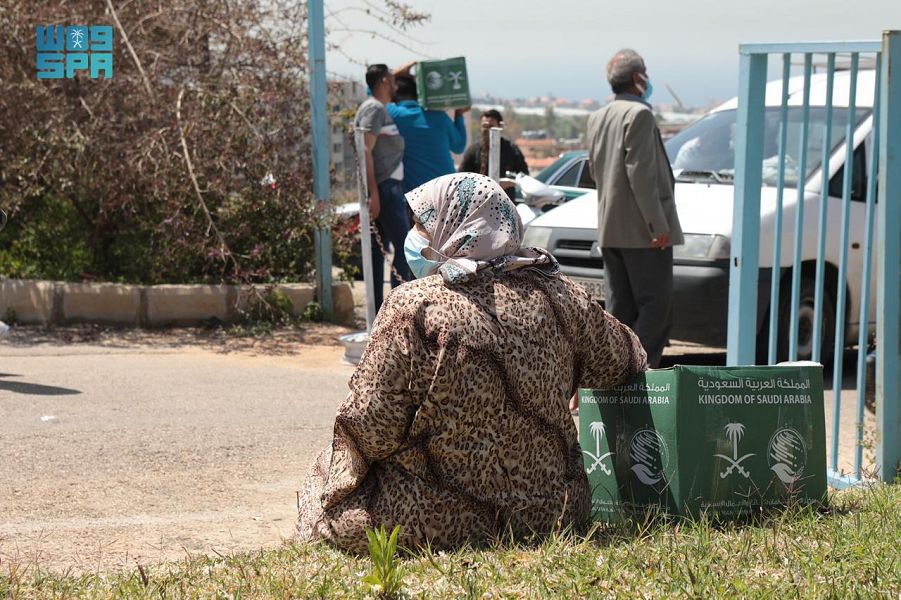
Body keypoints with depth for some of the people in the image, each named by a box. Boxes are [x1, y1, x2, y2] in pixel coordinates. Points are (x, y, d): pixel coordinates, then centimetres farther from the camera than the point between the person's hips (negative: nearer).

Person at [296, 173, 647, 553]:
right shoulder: (557, 294, -3)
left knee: (327, 471, 18)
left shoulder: (412, 308, -17)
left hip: (440, 522, -5)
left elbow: (371, 428, -15)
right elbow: (622, 359, 14)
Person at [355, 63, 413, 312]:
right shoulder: (374, 109, -11)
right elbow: (365, 151, -19)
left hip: (388, 187, 10)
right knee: (404, 246, -10)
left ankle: (376, 308, 9)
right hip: (385, 187, -10)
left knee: (378, 249, 8)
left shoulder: (380, 109, 20)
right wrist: (373, 192, -23)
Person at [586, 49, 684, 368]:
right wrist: (658, 224, -18)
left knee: (619, 310, 11)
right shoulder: (639, 114, -13)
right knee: (656, 306, -6)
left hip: (609, 228, 9)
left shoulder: (597, 118, 14)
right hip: (641, 231, -9)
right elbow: (640, 172, -19)